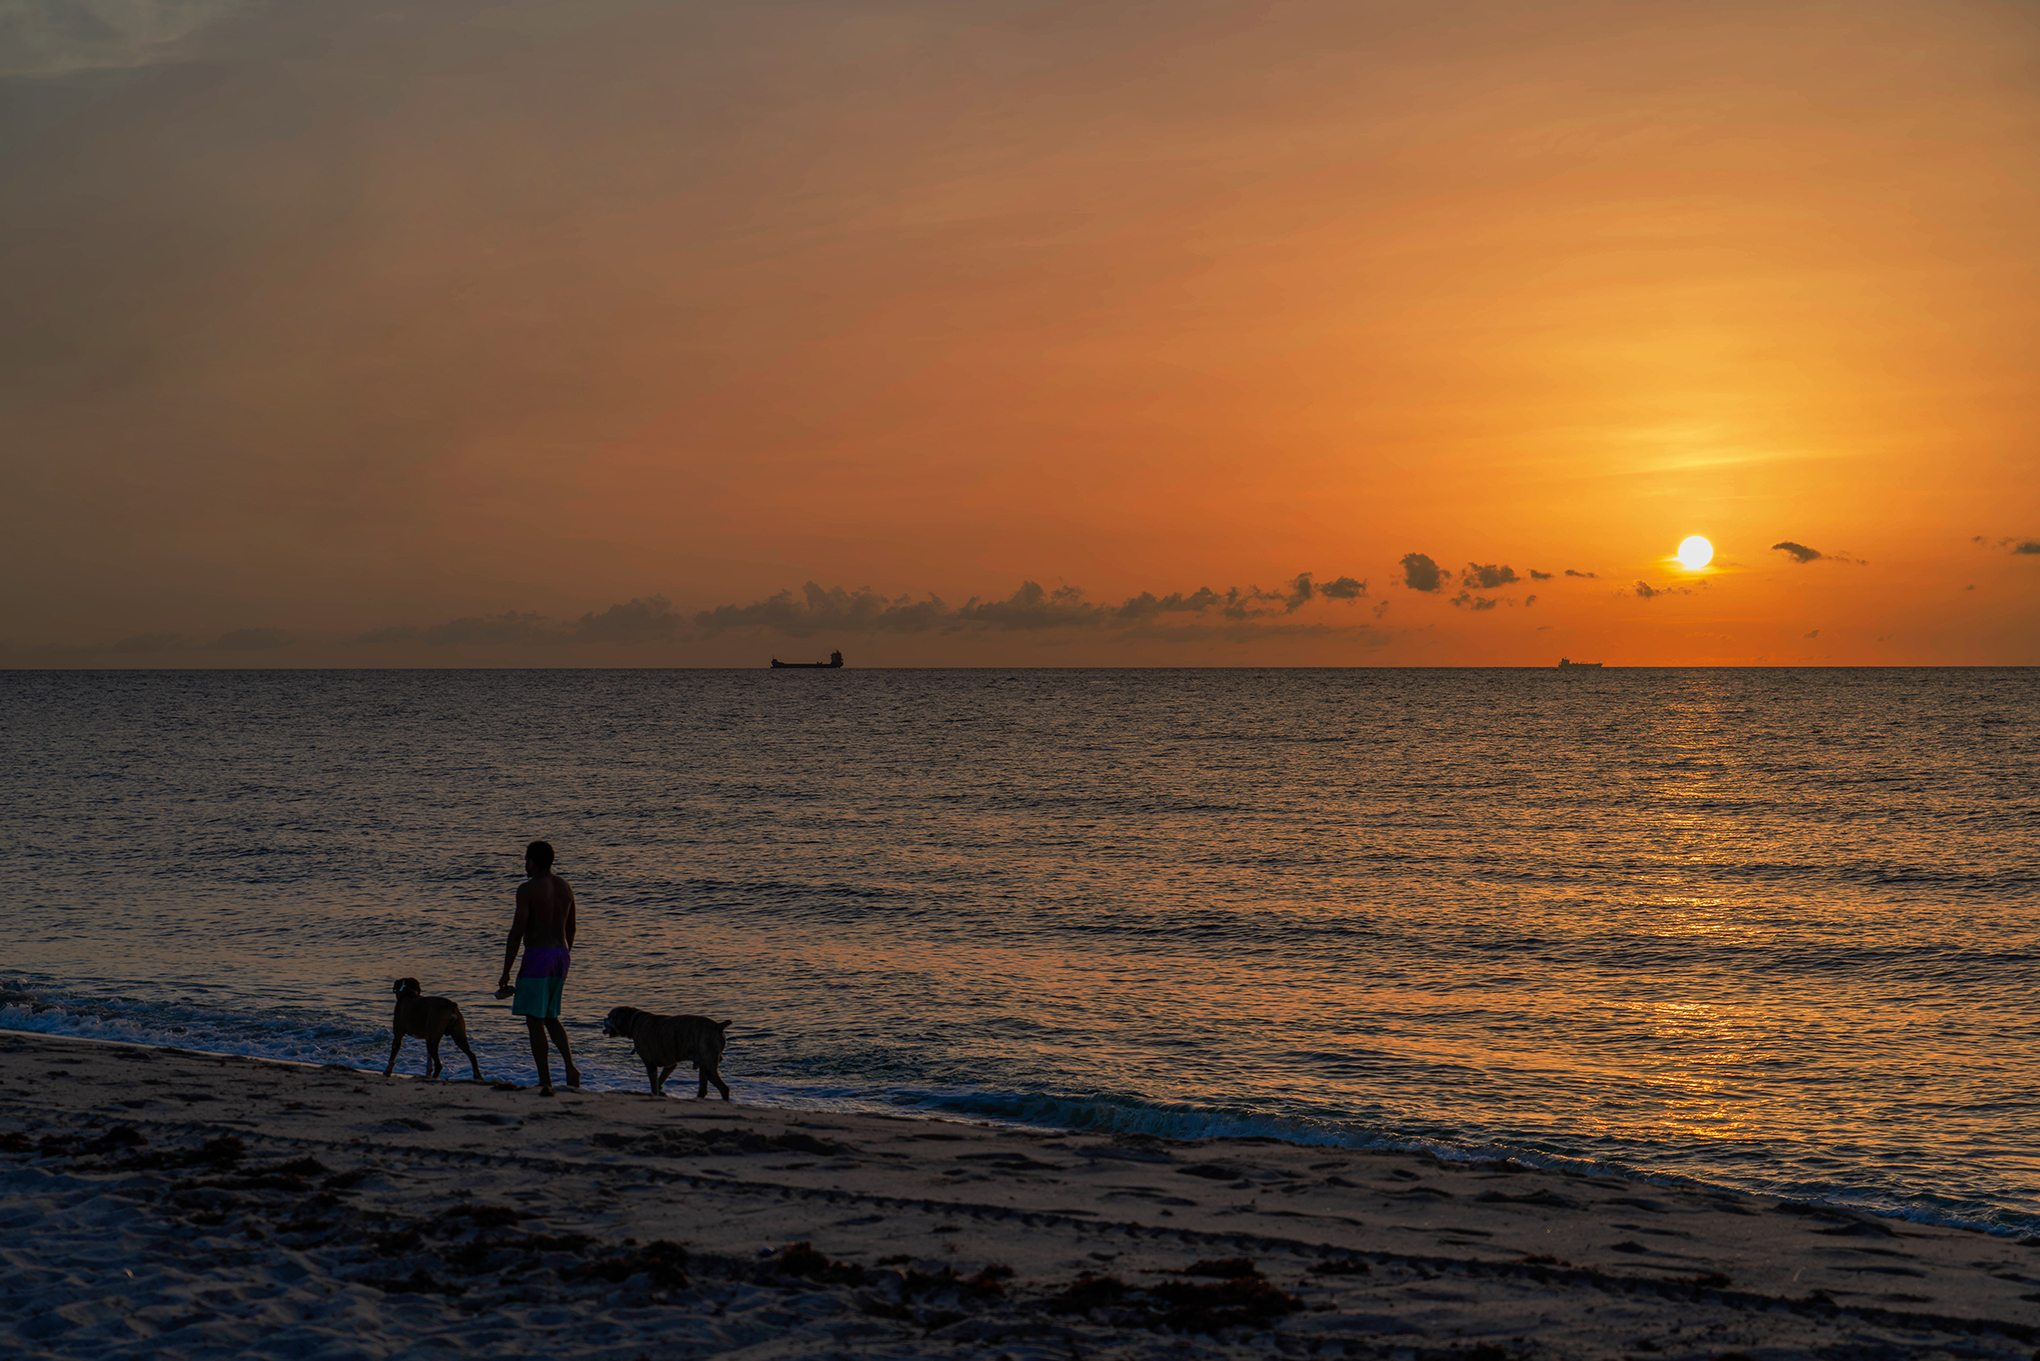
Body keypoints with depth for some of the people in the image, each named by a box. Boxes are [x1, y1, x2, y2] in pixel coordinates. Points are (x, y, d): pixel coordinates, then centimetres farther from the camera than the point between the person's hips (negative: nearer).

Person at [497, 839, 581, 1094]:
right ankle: (570, 1066, -2)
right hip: (560, 953, 7)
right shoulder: (565, 887, 10)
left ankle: (545, 1082, -3)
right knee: (550, 1017, 18)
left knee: (535, 1021, 0)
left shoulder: (528, 889, -11)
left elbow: (517, 931, -14)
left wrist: (506, 973, -10)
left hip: (537, 955, -7)